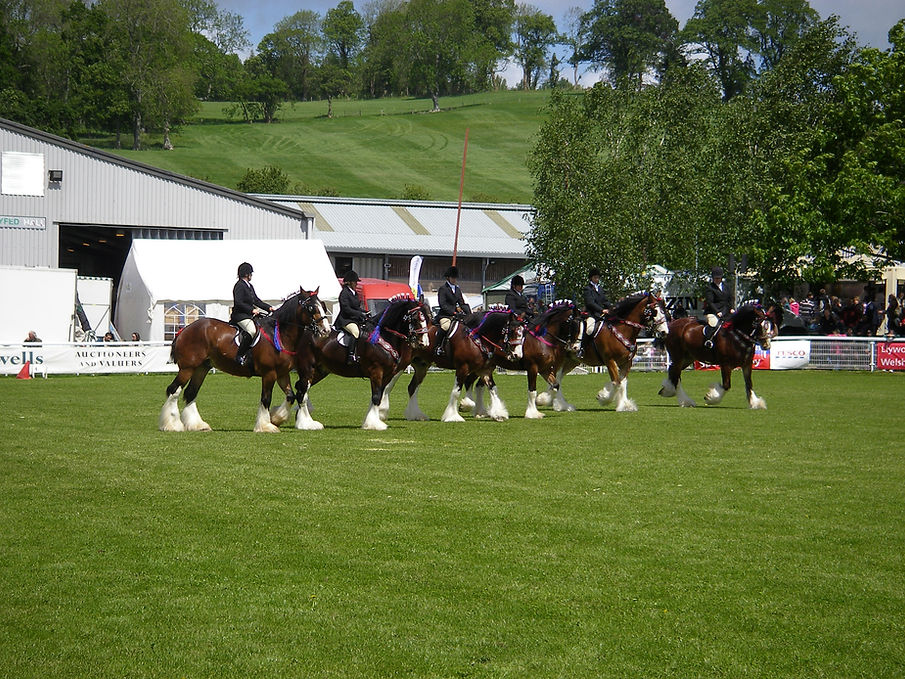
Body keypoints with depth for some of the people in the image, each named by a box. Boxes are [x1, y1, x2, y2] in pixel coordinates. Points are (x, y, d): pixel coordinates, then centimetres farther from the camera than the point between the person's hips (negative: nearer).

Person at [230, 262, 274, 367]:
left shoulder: (250, 286, 19)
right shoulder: (239, 286, -10)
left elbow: (256, 300, 25)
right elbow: (238, 303, -18)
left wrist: (269, 307, 14)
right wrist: (251, 310, -20)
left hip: (249, 315, 11)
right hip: (240, 315, -11)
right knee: (252, 331, -33)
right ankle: (239, 356, -32)